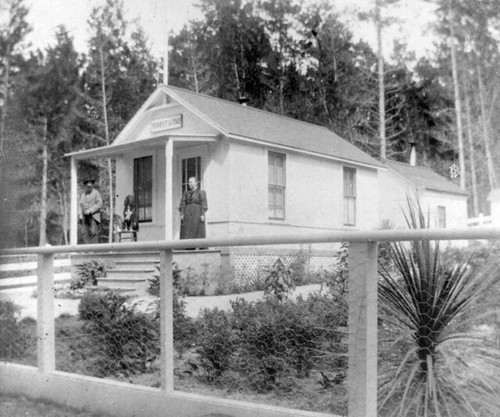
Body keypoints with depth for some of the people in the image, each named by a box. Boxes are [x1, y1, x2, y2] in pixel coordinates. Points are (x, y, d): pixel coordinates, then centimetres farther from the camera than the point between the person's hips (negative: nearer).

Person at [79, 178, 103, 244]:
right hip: (85, 217, 5)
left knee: (94, 232, -14)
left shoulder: (96, 193, 0)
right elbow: (80, 205, 17)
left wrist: (90, 210, -15)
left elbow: (99, 204, -9)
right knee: (84, 233, -4)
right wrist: (80, 214, 0)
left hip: (94, 216, -5)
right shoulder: (82, 195, 18)